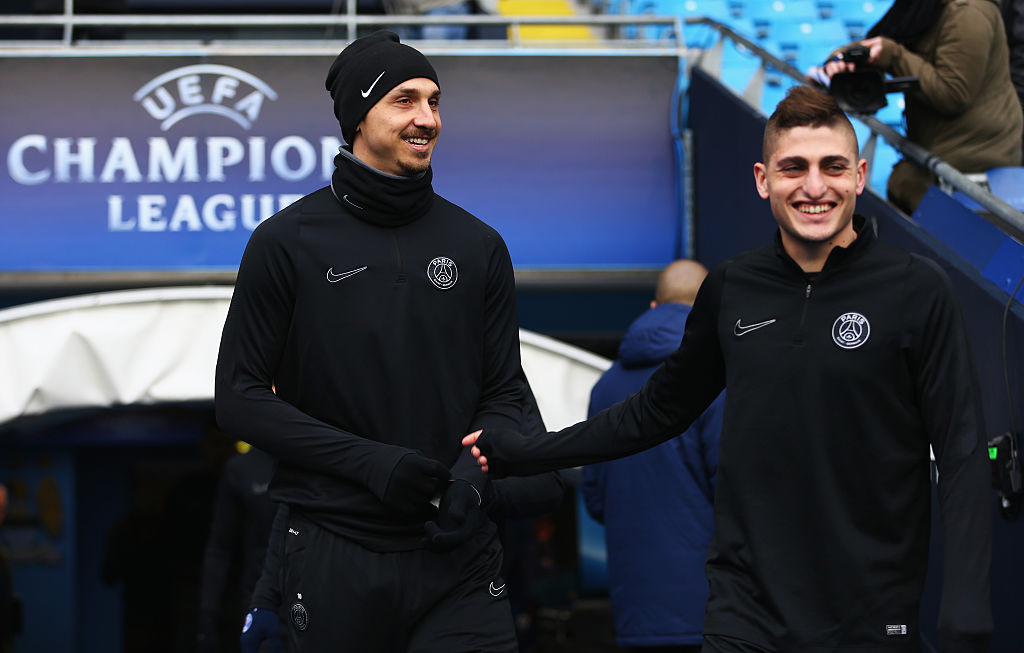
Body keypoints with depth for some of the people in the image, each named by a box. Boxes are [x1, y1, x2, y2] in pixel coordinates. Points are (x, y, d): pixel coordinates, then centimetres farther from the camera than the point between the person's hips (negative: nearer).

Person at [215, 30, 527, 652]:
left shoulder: (479, 245, 9)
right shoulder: (287, 242, -1)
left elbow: (503, 393, 12)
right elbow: (240, 396, -2)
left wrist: (474, 470, -10)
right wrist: (368, 460, -13)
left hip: (459, 555, 2)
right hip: (336, 559, -2)